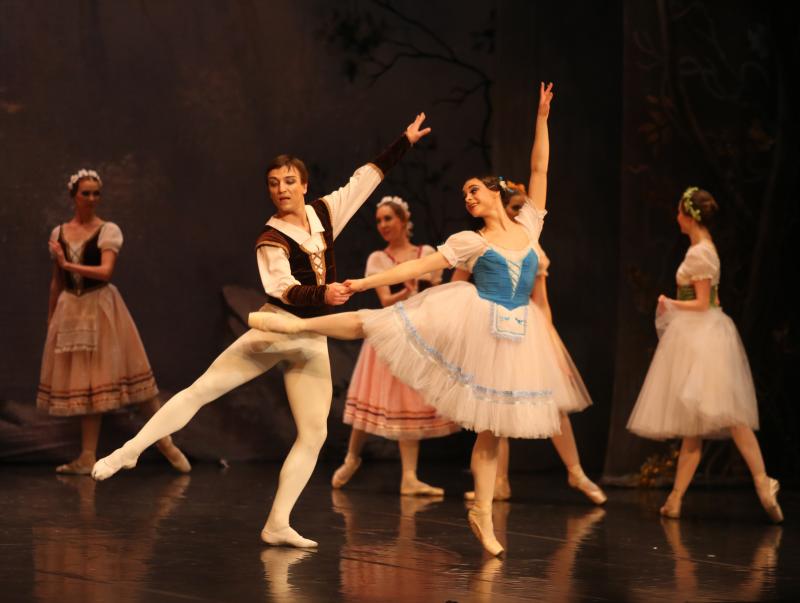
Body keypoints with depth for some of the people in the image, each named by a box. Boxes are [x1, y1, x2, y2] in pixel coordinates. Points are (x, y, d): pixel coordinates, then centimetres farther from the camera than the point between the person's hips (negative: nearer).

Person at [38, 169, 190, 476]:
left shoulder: (109, 230, -5)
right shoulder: (58, 233, 9)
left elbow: (105, 271, -18)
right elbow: (56, 281, 16)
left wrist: (68, 264, -15)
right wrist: (50, 317, 18)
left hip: (102, 307, -4)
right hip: (71, 309, 4)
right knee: (84, 381, 6)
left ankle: (163, 439, 7)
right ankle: (87, 457, 8)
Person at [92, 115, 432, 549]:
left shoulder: (324, 213, 6)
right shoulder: (271, 241, -8)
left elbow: (364, 179, 14)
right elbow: (286, 290, -23)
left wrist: (404, 143, 17)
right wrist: (322, 294, -41)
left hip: (312, 341, 4)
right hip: (275, 330, -4)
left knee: (314, 433, -2)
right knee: (201, 390, -11)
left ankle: (277, 525, 0)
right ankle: (130, 452, -6)